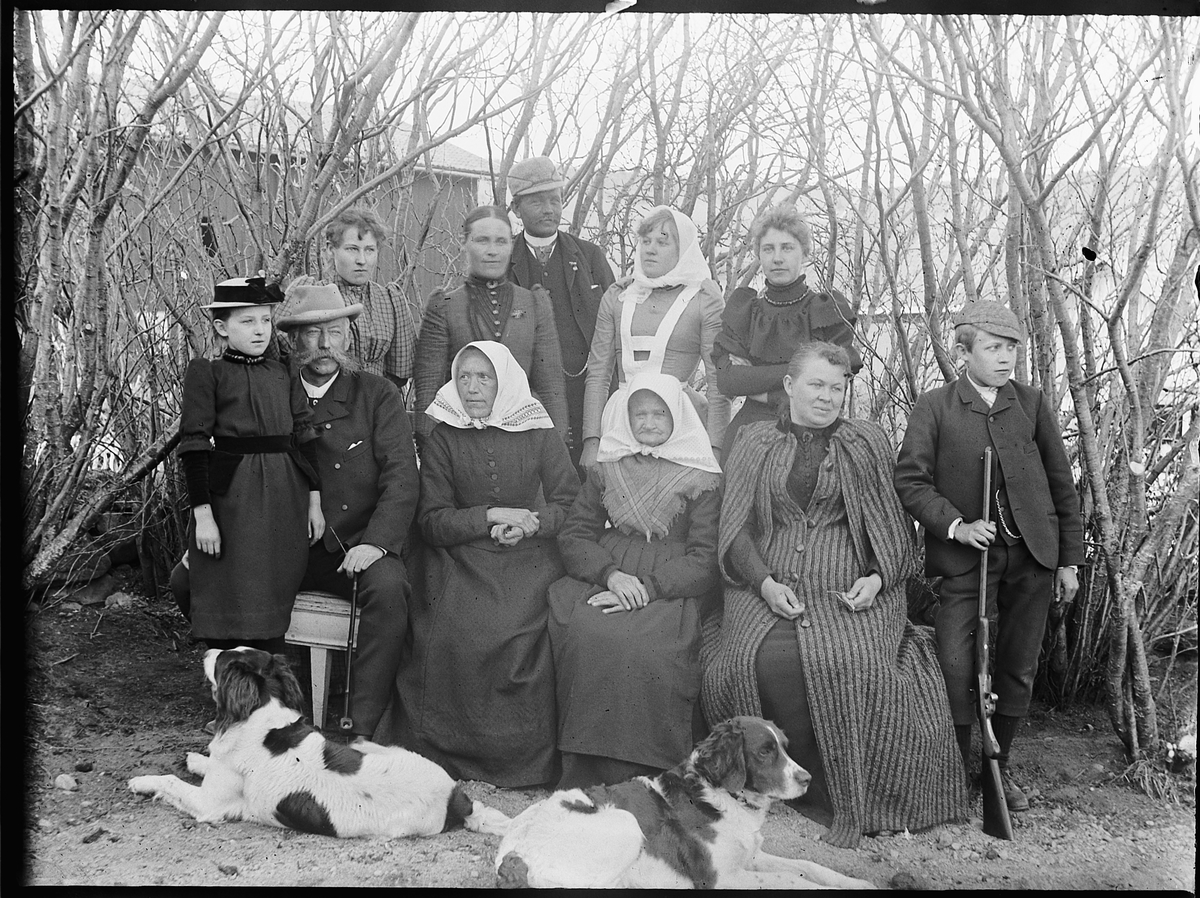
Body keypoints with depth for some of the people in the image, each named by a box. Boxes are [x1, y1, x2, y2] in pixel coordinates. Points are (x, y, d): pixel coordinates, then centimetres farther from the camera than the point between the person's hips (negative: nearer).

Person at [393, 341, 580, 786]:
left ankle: (524, 758, -10)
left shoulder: (538, 433, 9)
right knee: (455, 635, -27)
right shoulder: (442, 439, 8)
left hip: (529, 557, 0)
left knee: (523, 637, -27)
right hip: (461, 562, 0)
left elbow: (570, 503, 7)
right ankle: (446, 754, -10)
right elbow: (432, 521, 1)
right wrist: (493, 515, -11)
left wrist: (531, 522, -13)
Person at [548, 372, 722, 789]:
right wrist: (611, 574, -10)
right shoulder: (608, 468, 16)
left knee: (643, 645, -32)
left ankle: (643, 777, -20)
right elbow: (573, 536, 10)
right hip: (603, 579, 3)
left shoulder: (702, 479, 6)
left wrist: (646, 587, -15)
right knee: (585, 633, -28)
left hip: (673, 591, -3)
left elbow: (704, 560, -3)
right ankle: (587, 773, -18)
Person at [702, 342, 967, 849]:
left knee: (844, 662, -30)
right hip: (771, 586, 1)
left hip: (849, 588, -1)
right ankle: (817, 787, -11)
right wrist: (764, 582, -9)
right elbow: (736, 527, 8)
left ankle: (854, 800, -15)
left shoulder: (868, 442, 15)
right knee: (767, 660, -28)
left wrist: (878, 577, -4)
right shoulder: (755, 443, 14)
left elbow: (893, 523, 14)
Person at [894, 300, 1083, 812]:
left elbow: (1062, 484, 10)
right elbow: (909, 480, -6)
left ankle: (998, 767, 27)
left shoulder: (1033, 404, 7)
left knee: (1018, 669, 10)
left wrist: (1069, 558, 8)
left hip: (1032, 556, 3)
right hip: (966, 557, -3)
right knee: (955, 667, -9)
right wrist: (955, 525, -17)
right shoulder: (934, 408, -1)